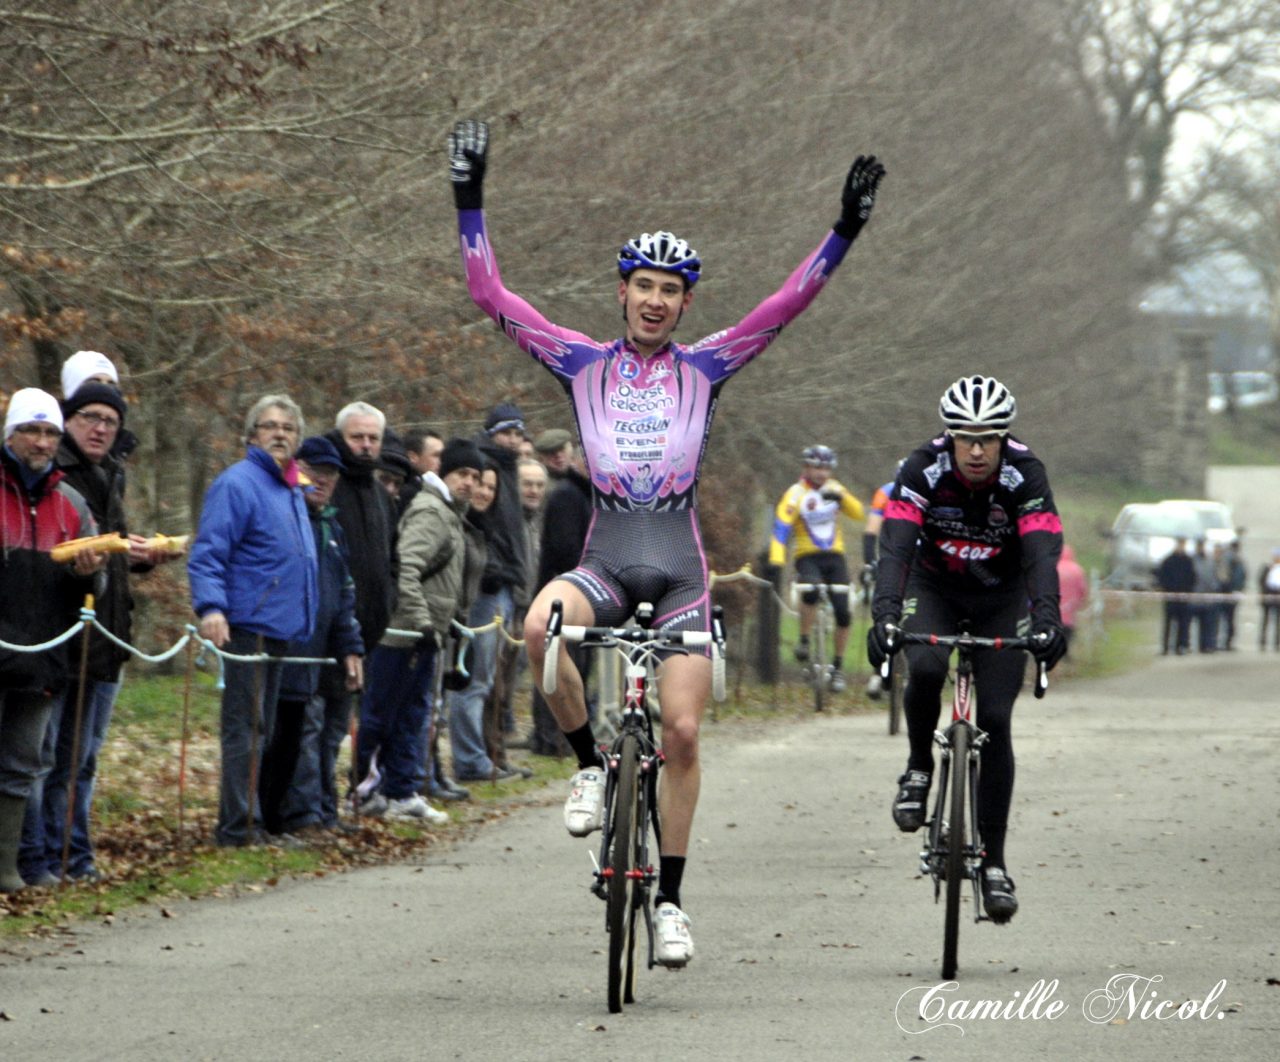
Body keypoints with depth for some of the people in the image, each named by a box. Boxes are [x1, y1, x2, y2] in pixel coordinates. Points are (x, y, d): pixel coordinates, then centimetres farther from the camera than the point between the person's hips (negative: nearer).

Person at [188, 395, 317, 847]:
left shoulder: (292, 491, 18)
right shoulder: (238, 484, -10)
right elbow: (207, 554, -16)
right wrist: (211, 607, -30)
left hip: (280, 630, 9)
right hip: (247, 625, -9)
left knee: (261, 731, 13)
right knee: (245, 728, -9)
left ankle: (241, 823, 19)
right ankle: (239, 827, -8)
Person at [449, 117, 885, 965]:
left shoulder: (705, 369, 6)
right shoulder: (583, 364, 7)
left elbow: (790, 303, 0)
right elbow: (492, 295, 3)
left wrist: (846, 232, -9)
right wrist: (471, 203, -3)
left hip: (679, 570, 0)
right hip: (605, 563, 0)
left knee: (681, 733, -7)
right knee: (541, 625, -34)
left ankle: (669, 898, 5)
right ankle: (593, 763, -11)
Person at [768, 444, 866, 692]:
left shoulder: (833, 489, 7)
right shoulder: (796, 494, -5)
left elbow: (858, 513, -4)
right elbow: (781, 526, -16)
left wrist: (841, 497, -24)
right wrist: (776, 561, -30)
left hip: (834, 557, 4)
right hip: (808, 557, -4)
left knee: (843, 613, -7)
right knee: (811, 591, -35)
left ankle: (838, 666, 8)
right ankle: (803, 639, -14)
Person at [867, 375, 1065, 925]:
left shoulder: (1025, 476, -26)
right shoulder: (924, 469, -26)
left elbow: (1043, 553, -36)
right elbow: (895, 546, -36)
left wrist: (1047, 619, -54)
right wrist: (884, 614, -52)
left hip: (1001, 599, 0)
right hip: (934, 589, 0)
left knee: (995, 721, -10)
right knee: (924, 669, -32)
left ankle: (993, 861, -1)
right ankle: (919, 769, -4)